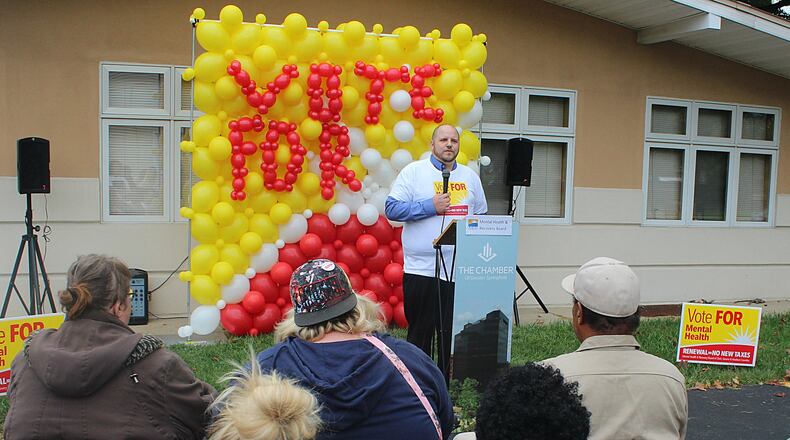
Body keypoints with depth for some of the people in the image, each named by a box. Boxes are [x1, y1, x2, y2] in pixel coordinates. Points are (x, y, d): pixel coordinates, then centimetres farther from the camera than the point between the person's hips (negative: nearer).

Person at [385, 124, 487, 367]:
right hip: (421, 269, -3)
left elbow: (481, 217, 20)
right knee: (420, 332, 4)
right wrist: (430, 206, -12)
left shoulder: (470, 176, 16)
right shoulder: (413, 171, 2)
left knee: (454, 334, 6)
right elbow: (391, 209, -6)